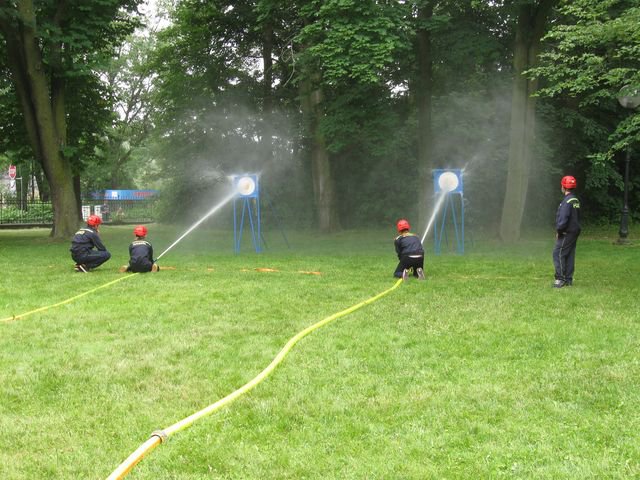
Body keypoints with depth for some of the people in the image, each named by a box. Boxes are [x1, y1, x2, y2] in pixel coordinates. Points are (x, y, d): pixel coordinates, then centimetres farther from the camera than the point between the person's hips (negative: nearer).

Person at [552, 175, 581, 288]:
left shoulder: (567, 201, -18)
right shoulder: (576, 200, 12)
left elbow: (563, 218, -23)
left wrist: (558, 231, -11)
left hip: (567, 233, -9)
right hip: (574, 232, 9)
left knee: (558, 254, -6)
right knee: (570, 255, 12)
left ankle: (560, 279, -8)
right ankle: (568, 279, 15)